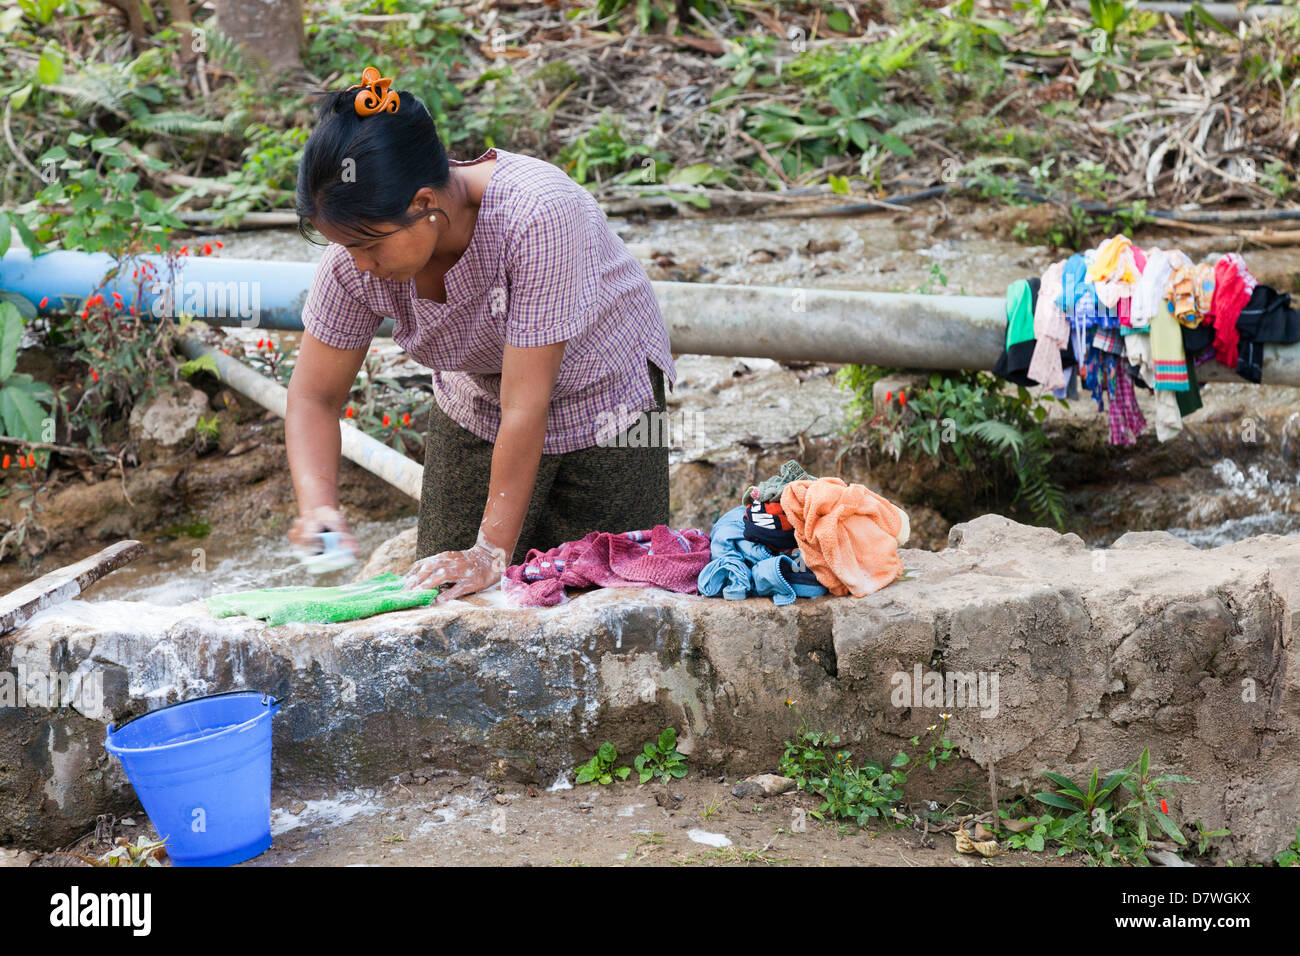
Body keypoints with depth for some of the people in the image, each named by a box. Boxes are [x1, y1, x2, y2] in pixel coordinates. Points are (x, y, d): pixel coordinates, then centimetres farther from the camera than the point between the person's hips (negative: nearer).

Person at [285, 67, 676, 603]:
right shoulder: (356, 257, -23)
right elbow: (315, 397, -13)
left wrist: (493, 551, -34)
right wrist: (317, 506, -31)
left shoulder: (534, 213, -38)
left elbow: (525, 404, -36)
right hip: (476, 410, 4)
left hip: (602, 403, -3)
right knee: (446, 602, -3)